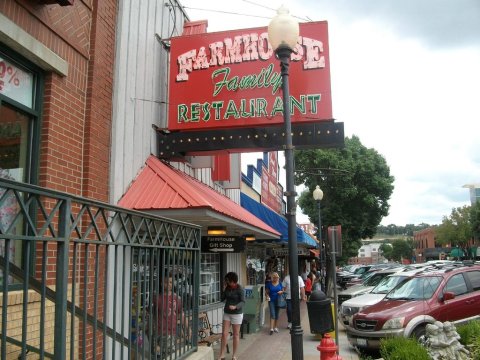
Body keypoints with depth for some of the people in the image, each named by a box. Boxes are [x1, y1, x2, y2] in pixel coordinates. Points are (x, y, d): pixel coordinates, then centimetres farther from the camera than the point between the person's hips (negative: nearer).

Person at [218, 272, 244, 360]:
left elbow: (243, 302, -18)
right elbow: (222, 299, 4)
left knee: (236, 335, 6)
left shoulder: (240, 289, -14)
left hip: (237, 314, -5)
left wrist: (235, 307, -35)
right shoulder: (227, 287, 1)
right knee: (224, 334, 0)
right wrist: (224, 289, -8)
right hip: (227, 313, 5)